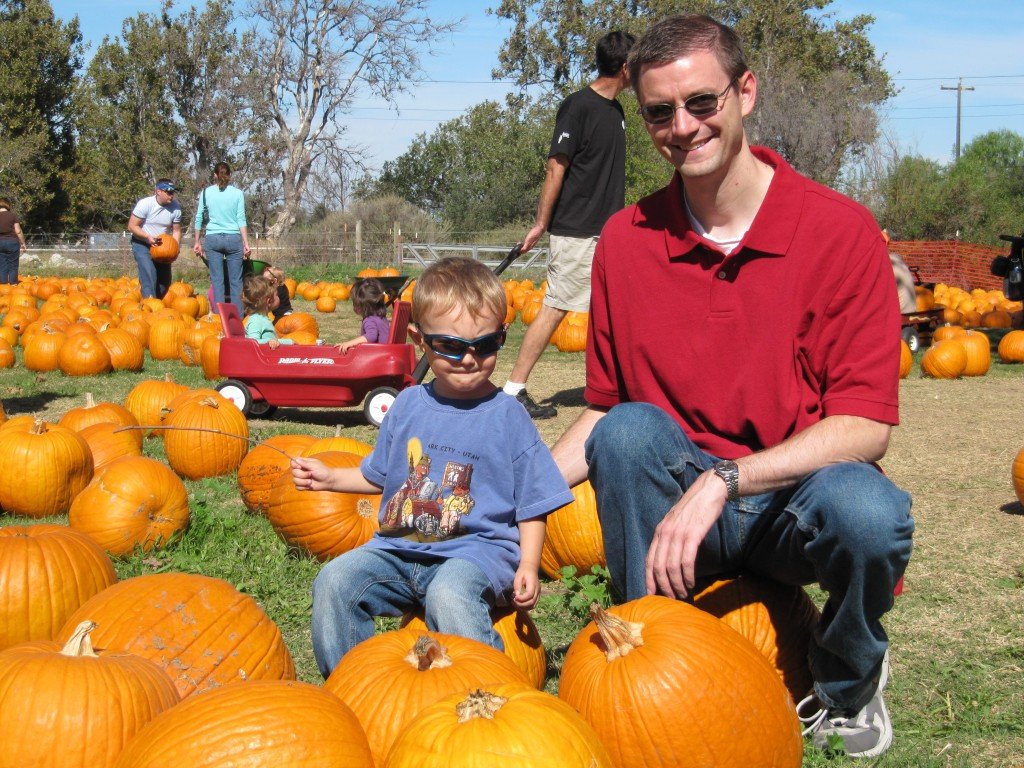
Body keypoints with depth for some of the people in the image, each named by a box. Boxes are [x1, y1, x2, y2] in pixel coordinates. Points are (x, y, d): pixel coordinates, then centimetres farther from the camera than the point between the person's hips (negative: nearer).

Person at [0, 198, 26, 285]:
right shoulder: (13, 215, -4)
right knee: (13, 266, 2)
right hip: (12, 242, -2)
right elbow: (18, 231, -7)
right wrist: (23, 243, 3)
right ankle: (13, 284, 1)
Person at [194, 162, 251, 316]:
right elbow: (241, 219, -2)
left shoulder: (206, 192, 4)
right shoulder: (237, 193, 2)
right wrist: (246, 243, -1)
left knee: (217, 280, 4)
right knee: (236, 281, 3)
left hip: (212, 239, 1)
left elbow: (199, 218, 5)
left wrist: (197, 242, 12)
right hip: (233, 239, 0)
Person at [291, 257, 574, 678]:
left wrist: (528, 566, -12)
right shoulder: (408, 405, 10)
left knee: (449, 594, -35)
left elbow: (533, 505, 0)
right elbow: (379, 475, 27)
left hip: (477, 549, -5)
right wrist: (331, 477, 15)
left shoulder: (508, 416, -2)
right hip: (399, 547, 5)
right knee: (335, 580, -15)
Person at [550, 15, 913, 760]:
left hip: (795, 500, -1)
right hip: (670, 498, 2)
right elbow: (604, 412, 6)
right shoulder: (626, 240, -1)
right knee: (629, 430, -29)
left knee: (868, 510, -34)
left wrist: (723, 482, -28)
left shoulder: (841, 231, -11)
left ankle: (848, 683, 2)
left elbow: (866, 426, -16)